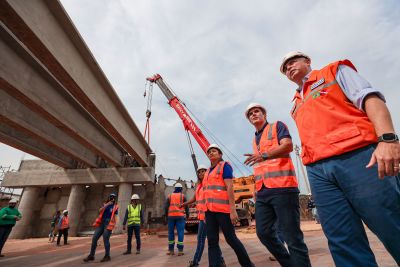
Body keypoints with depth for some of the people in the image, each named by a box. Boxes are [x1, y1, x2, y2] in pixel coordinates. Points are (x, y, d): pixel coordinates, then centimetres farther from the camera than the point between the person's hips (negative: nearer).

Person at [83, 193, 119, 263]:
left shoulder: (115, 206, 5)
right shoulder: (105, 204, 16)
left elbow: (115, 217, 3)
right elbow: (100, 211, -2)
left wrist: (114, 224, -10)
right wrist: (106, 205, -14)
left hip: (108, 223, -5)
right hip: (101, 223, 5)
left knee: (105, 239, -9)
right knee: (94, 238, 1)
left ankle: (107, 256, 4)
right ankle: (91, 255, 14)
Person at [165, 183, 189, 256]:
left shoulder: (170, 196, 8)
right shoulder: (182, 196, 3)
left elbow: (166, 207, 4)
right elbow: (186, 206, 3)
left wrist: (166, 215, 16)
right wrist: (187, 214, 19)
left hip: (171, 216, 2)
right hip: (180, 216, -2)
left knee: (171, 232, 11)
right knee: (180, 232, 0)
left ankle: (171, 250, 14)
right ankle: (180, 250, -2)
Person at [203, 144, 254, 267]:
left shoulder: (225, 166, -3)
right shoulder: (208, 172, 18)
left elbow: (230, 187, -13)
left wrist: (233, 210, -19)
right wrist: (206, 211, 17)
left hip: (223, 208, -7)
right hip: (210, 209, 7)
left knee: (231, 238, 2)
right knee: (212, 241, 2)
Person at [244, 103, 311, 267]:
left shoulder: (277, 126, 6)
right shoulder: (255, 140, 25)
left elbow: (288, 145, -12)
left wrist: (264, 155, -26)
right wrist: (256, 188, 19)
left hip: (282, 187, -7)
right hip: (262, 192, 7)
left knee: (291, 235, -2)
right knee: (263, 232, 8)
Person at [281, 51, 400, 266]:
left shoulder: (334, 71, 16)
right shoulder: (296, 105, 28)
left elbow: (370, 97, -1)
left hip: (357, 156, -4)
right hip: (318, 170, 5)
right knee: (343, 241, 3)